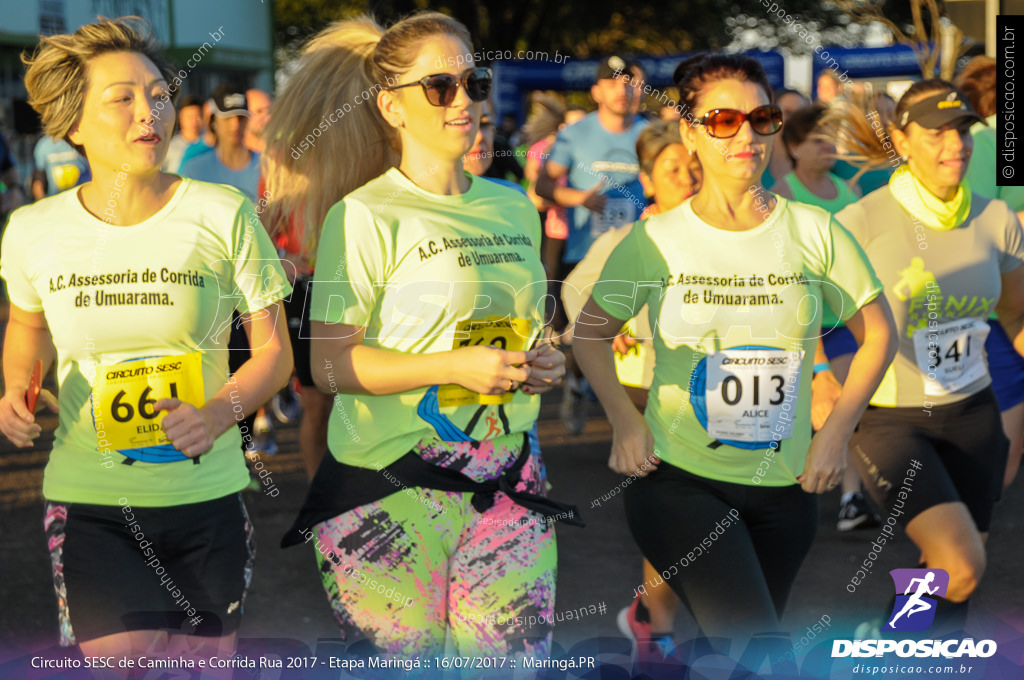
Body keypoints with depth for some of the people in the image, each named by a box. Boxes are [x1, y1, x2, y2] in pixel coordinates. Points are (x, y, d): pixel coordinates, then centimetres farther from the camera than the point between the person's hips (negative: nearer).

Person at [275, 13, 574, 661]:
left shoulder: (516, 208, 12)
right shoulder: (366, 217, -8)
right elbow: (329, 364, -13)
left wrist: (543, 364, 3)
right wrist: (454, 368, -20)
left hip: (506, 486, 5)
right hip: (391, 493, -5)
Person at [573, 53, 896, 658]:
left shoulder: (814, 233, -1)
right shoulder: (657, 239, -4)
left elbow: (879, 334, 9)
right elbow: (591, 334, 10)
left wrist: (837, 433, 1)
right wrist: (625, 421, -3)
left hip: (784, 485, 3)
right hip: (676, 477, -3)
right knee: (761, 652, -21)